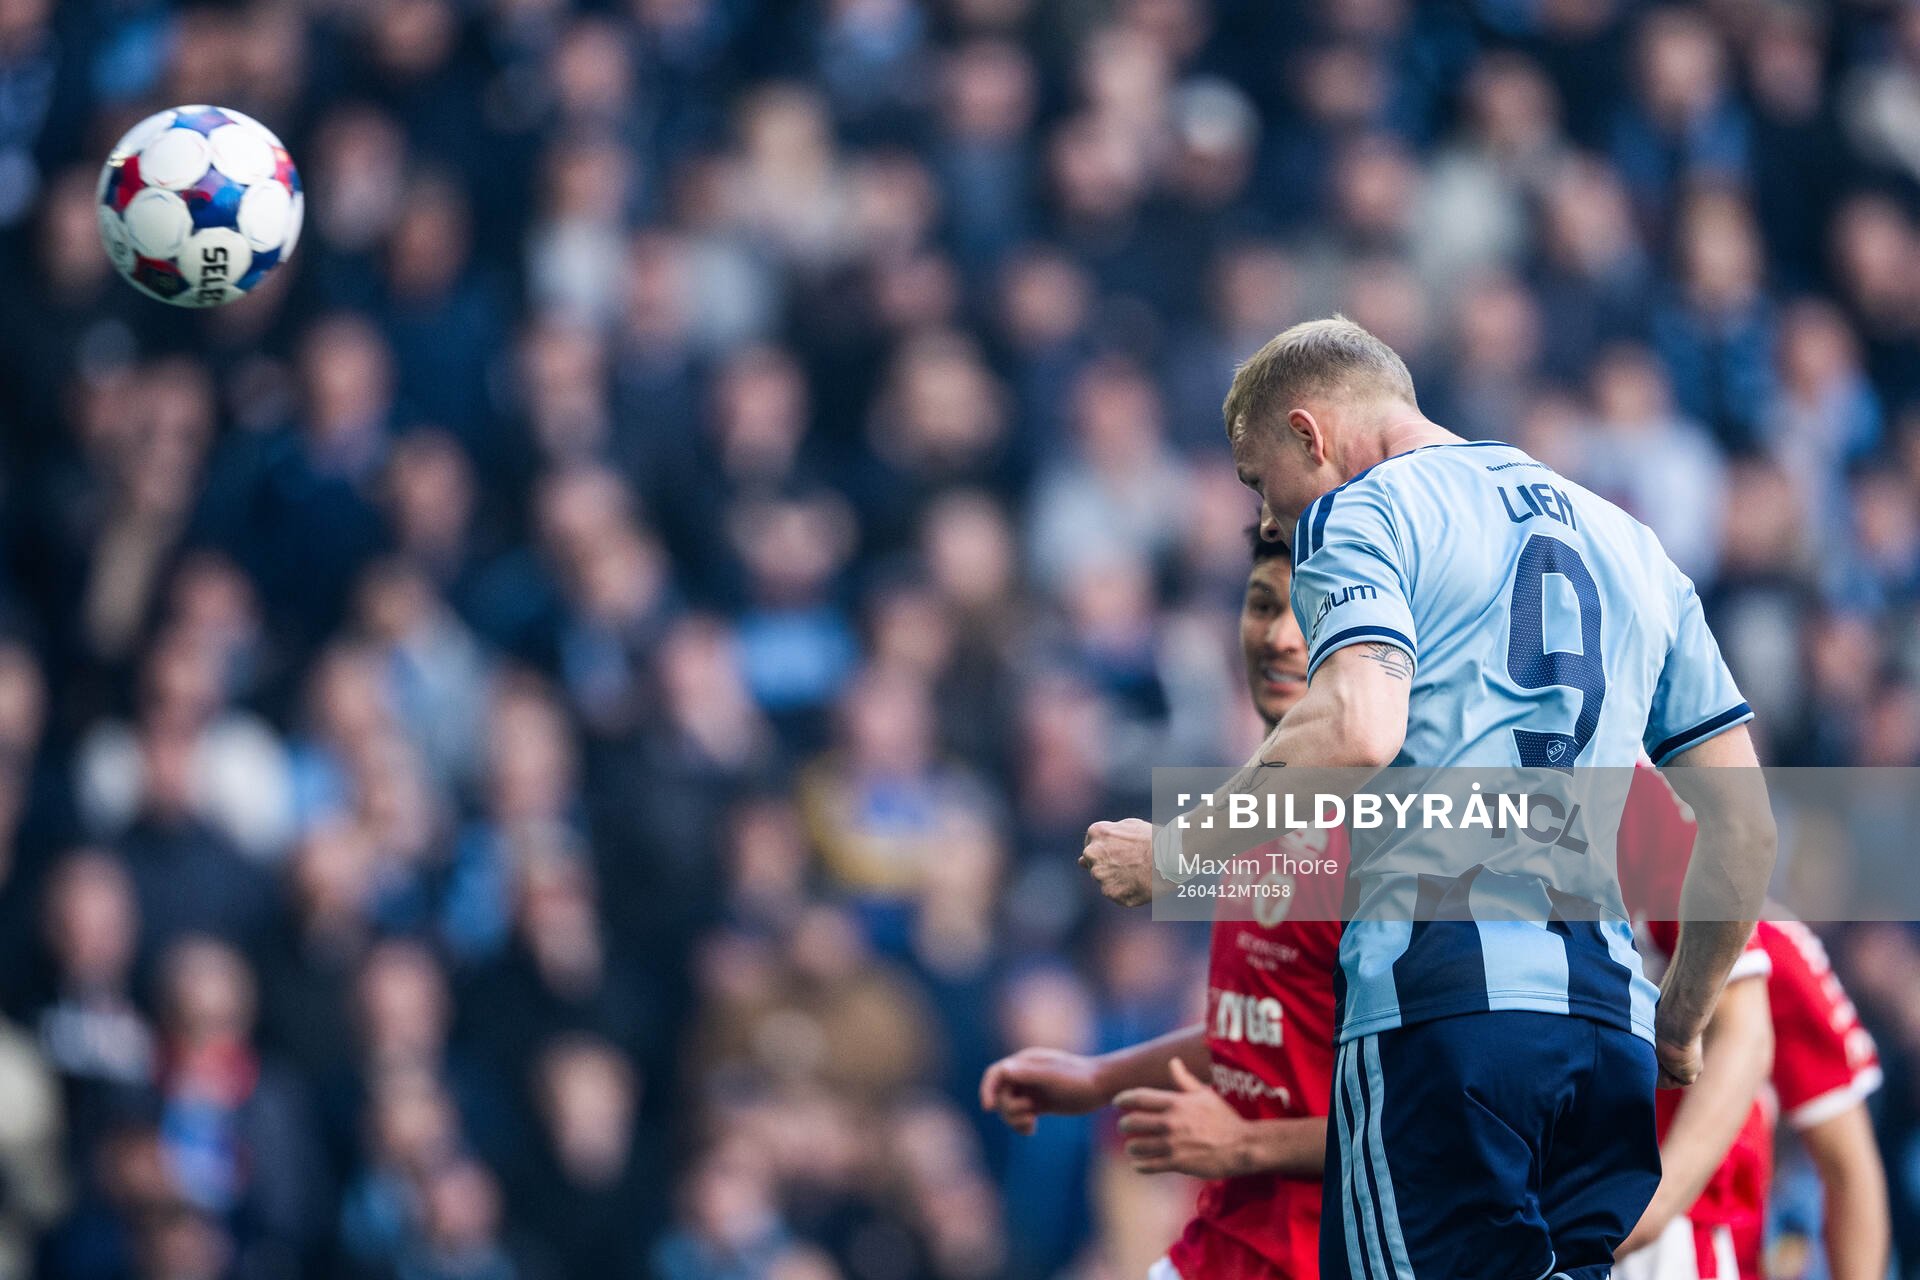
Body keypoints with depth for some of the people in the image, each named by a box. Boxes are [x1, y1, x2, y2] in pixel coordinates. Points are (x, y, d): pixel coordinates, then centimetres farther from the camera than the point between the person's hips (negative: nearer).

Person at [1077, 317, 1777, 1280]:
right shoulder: (1632, 545, 26)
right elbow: (1746, 826, 22)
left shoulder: (1362, 514, 5)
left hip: (1444, 987, -6)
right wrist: (1679, 1030, 29)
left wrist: (1173, 854, -4)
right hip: (1610, 1011, 6)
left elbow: (1356, 731, -15)